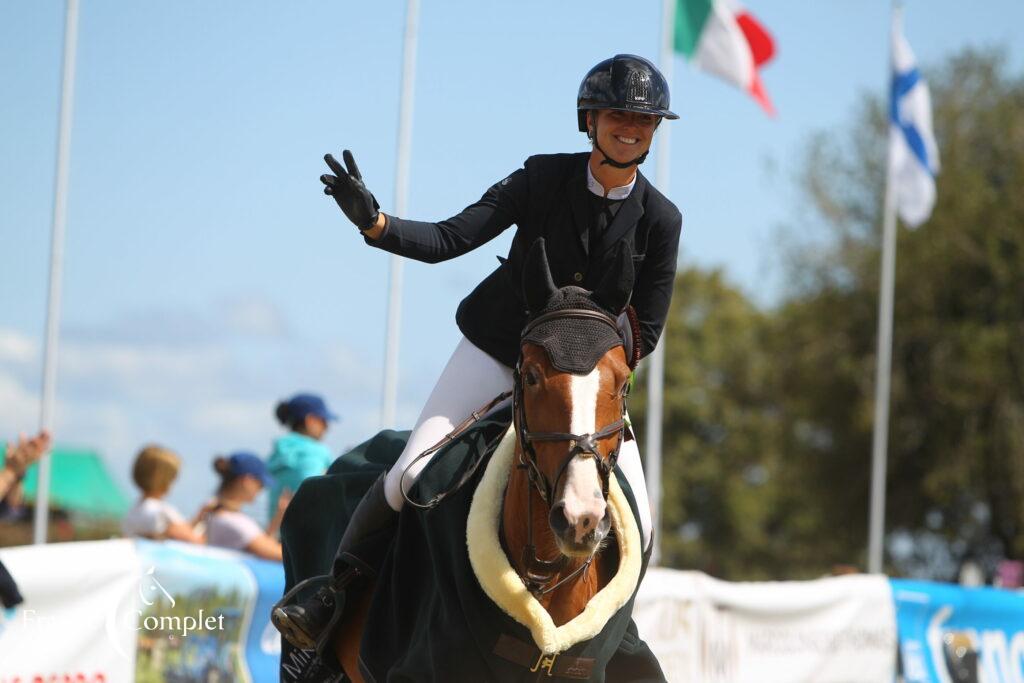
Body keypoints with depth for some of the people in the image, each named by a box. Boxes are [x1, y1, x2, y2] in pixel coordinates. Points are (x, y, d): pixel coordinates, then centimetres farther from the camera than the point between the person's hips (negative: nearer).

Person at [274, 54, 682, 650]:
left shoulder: (661, 220, -11)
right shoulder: (544, 179, -13)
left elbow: (646, 331, -7)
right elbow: (448, 239, -18)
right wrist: (373, 221, -35)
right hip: (497, 352, -1)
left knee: (635, 527, -12)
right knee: (409, 479, -15)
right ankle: (336, 592, 6)